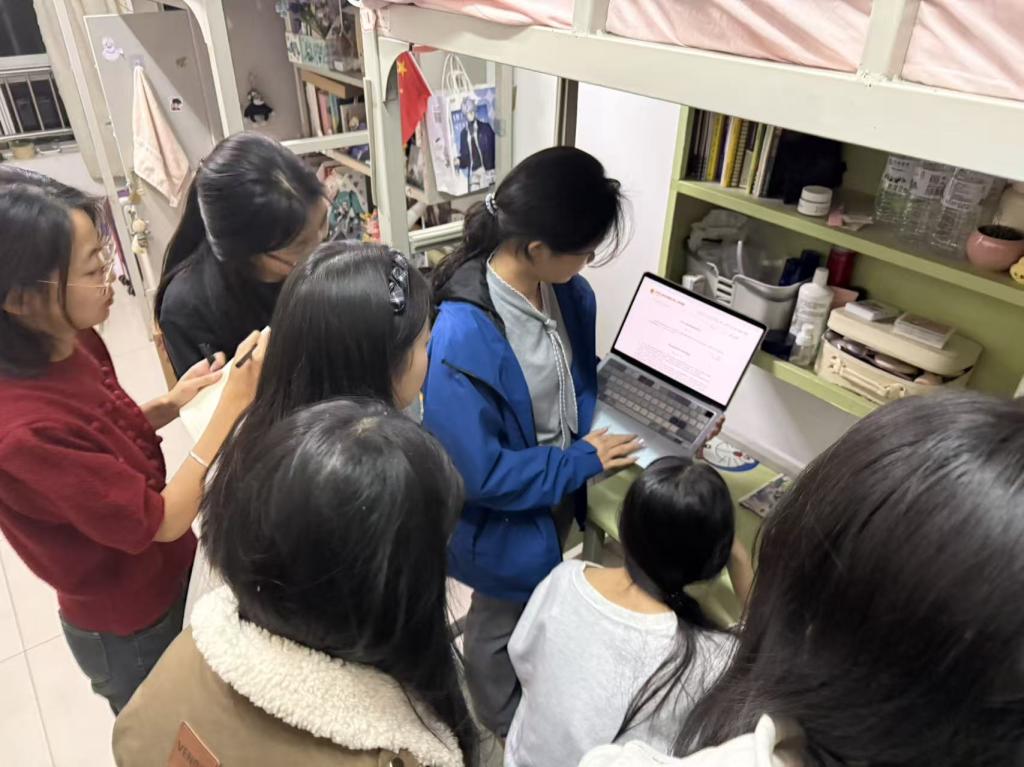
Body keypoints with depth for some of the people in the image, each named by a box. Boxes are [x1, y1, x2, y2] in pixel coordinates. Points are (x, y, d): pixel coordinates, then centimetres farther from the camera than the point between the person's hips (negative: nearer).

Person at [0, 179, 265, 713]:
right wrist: (233, 404, -31)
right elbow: (161, 521, -28)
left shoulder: (71, 343, -12)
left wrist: (169, 405, -12)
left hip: (172, 574, 7)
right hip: (133, 629, -6)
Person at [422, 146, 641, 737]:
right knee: (503, 624, 23)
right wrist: (581, 463, -21)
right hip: (506, 516, -7)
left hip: (559, 488, 7)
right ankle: (504, 728, 56)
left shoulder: (566, 290, -13)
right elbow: (478, 473, -30)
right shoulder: (464, 339, -36)